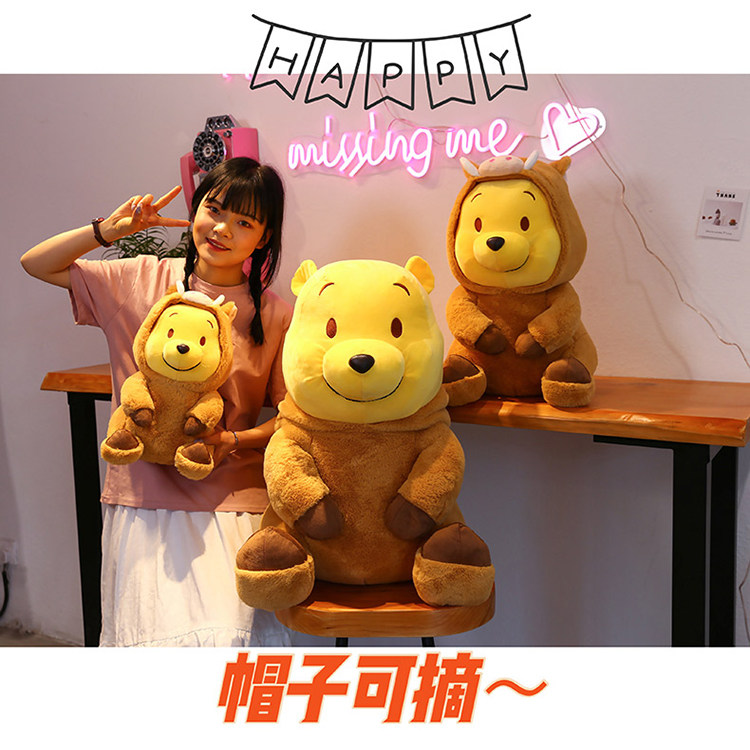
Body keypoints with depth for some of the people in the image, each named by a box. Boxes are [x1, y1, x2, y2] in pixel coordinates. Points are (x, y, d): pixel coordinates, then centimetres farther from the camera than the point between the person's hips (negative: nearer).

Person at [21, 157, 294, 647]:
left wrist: (233, 443, -13)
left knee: (231, 632, -15)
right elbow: (35, 263, 10)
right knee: (154, 633, -10)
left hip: (233, 500, 0)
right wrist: (108, 230, -3)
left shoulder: (274, 316, 2)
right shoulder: (140, 281, 5)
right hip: (145, 496, 1)